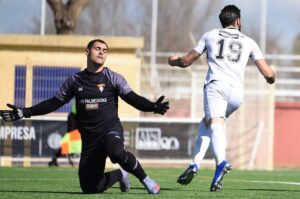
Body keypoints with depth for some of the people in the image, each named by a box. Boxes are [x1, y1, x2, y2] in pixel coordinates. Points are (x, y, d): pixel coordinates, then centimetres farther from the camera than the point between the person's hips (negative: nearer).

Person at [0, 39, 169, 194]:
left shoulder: (114, 78, 1)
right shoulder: (75, 81, 10)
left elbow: (133, 99, -8)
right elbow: (54, 103, 16)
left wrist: (153, 107, -27)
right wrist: (24, 112, 11)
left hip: (110, 128, -3)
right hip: (90, 138, 4)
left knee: (116, 152, -40)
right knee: (90, 187, -3)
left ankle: (144, 178, -14)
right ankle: (120, 174, 29)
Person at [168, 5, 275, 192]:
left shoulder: (210, 35, 20)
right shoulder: (249, 42, 21)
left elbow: (186, 61, 27)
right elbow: (268, 74, 15)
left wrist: (174, 61, 50)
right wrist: (271, 77, 40)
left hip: (216, 85, -3)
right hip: (237, 91, 3)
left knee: (215, 124, -22)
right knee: (206, 122, 22)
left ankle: (221, 162, -49)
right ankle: (196, 163, 9)